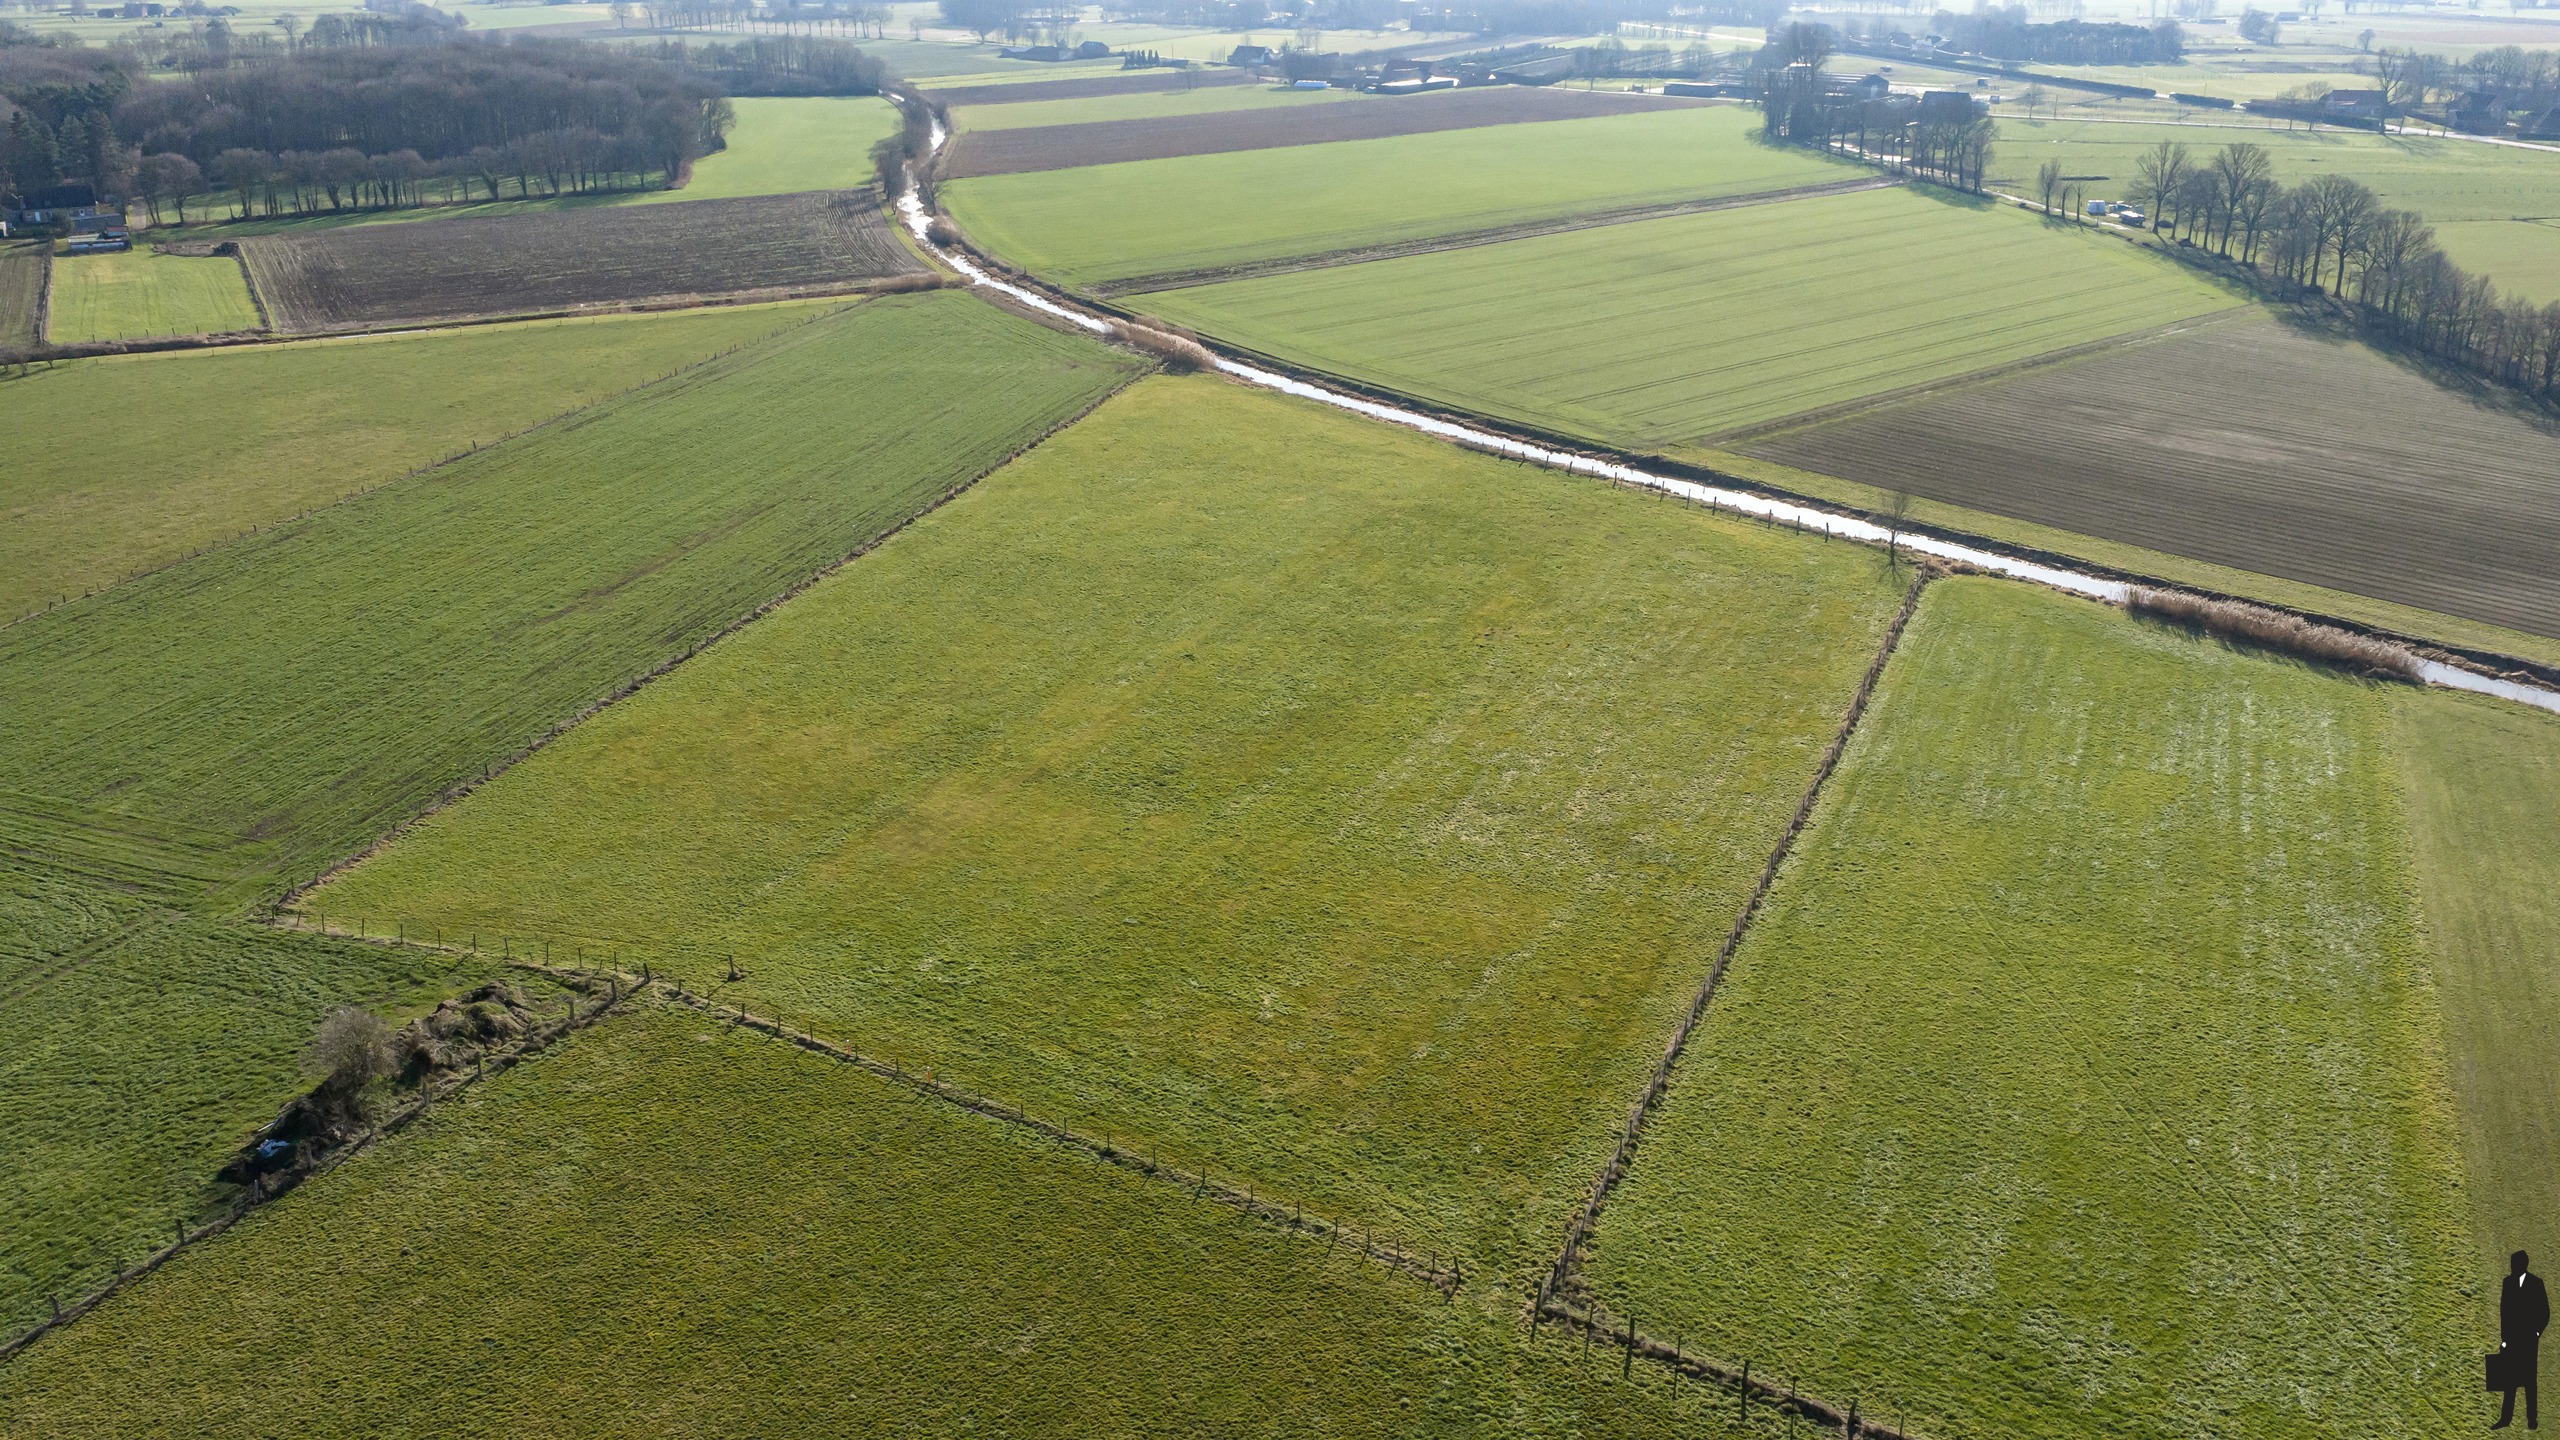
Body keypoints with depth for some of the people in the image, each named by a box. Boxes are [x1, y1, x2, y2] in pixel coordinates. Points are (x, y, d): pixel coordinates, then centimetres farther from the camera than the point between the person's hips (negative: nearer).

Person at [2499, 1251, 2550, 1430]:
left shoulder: (2536, 1283, -3)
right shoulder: (2507, 1282, 5)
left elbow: (2545, 1312, 0)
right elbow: (2503, 1311, 6)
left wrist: (2537, 1333, -8)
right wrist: (2504, 1339, 4)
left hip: (2529, 1339, -2)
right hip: (2512, 1338, 2)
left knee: (2530, 1379, 3)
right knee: (2510, 1379, 4)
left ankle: (2532, 1418, 12)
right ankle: (2506, 1418, 6)